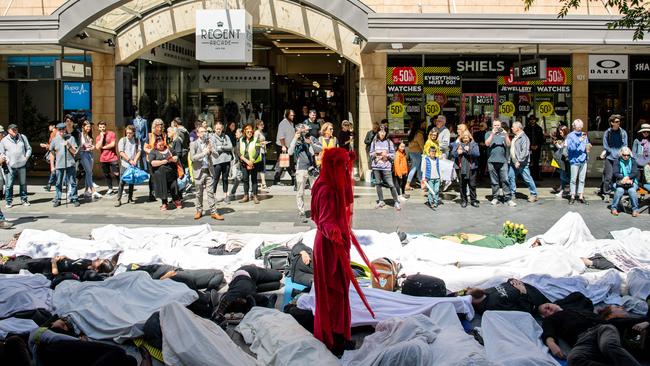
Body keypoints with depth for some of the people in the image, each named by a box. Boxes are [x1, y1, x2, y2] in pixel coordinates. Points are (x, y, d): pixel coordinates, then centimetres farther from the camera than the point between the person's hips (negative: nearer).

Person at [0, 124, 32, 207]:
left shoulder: (23, 137, 8)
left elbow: (28, 148, 14)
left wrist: (27, 156, -1)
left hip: (22, 165, 2)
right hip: (11, 167, -2)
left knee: (23, 184, 9)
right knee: (9, 185, -3)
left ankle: (24, 199, 20)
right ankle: (9, 201, 6)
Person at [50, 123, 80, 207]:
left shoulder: (70, 138, 2)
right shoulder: (55, 140, 6)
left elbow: (75, 152, 0)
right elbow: (52, 154, 12)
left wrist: (69, 146, -18)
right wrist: (52, 166, 9)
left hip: (70, 164, -1)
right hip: (59, 165, 1)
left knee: (72, 183, 0)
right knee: (59, 184, 8)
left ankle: (74, 199, 7)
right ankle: (57, 200, 17)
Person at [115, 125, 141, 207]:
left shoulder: (136, 141, 7)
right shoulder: (122, 140, 0)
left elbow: (139, 151, 4)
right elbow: (121, 152, -6)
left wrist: (135, 160, -11)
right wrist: (129, 160, -11)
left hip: (133, 165, 3)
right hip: (124, 164, -3)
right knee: (122, 182, -5)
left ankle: (130, 198, 19)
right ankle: (118, 200, -4)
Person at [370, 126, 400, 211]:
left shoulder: (389, 142, 2)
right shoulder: (374, 142, 7)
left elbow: (393, 155, 3)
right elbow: (371, 153, 12)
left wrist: (387, 155, -15)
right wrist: (374, 154, -9)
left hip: (386, 166, -3)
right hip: (376, 166, 3)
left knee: (391, 184, -8)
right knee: (378, 184, 7)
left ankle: (396, 202, -1)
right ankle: (381, 201, 20)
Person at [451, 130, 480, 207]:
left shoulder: (474, 144, 7)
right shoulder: (457, 144, 10)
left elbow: (477, 154, -6)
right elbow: (452, 153, 2)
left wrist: (469, 150, -19)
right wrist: (457, 152, -18)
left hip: (471, 168, -1)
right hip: (461, 168, 1)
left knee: (472, 184, 2)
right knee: (462, 185, 5)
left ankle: (473, 200, 11)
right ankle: (463, 201, 13)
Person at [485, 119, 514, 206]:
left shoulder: (504, 134, 14)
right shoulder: (488, 134, 12)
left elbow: (508, 145, 3)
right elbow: (487, 144, -5)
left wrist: (506, 135, -10)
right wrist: (492, 134, -15)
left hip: (503, 160, 0)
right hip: (492, 161, 0)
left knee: (505, 180, -6)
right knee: (494, 181, 4)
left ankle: (508, 199, -7)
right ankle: (495, 198, 12)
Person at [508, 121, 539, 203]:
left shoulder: (524, 138, -13)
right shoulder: (515, 138, 16)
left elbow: (525, 152, -21)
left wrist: (519, 161, -24)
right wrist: (510, 159, 13)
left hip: (521, 163, -9)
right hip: (513, 162, 9)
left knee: (527, 179, -1)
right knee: (510, 177, 7)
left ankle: (534, 195, 9)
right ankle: (512, 194, 16)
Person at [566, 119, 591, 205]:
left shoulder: (584, 135, 11)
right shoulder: (570, 136, -4)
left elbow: (587, 145, 22)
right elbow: (570, 147, -16)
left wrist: (588, 147, -1)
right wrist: (579, 141, -24)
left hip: (583, 160, 5)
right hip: (574, 160, -5)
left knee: (582, 179, 8)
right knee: (573, 179, 0)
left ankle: (581, 196, 14)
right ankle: (572, 197, 9)